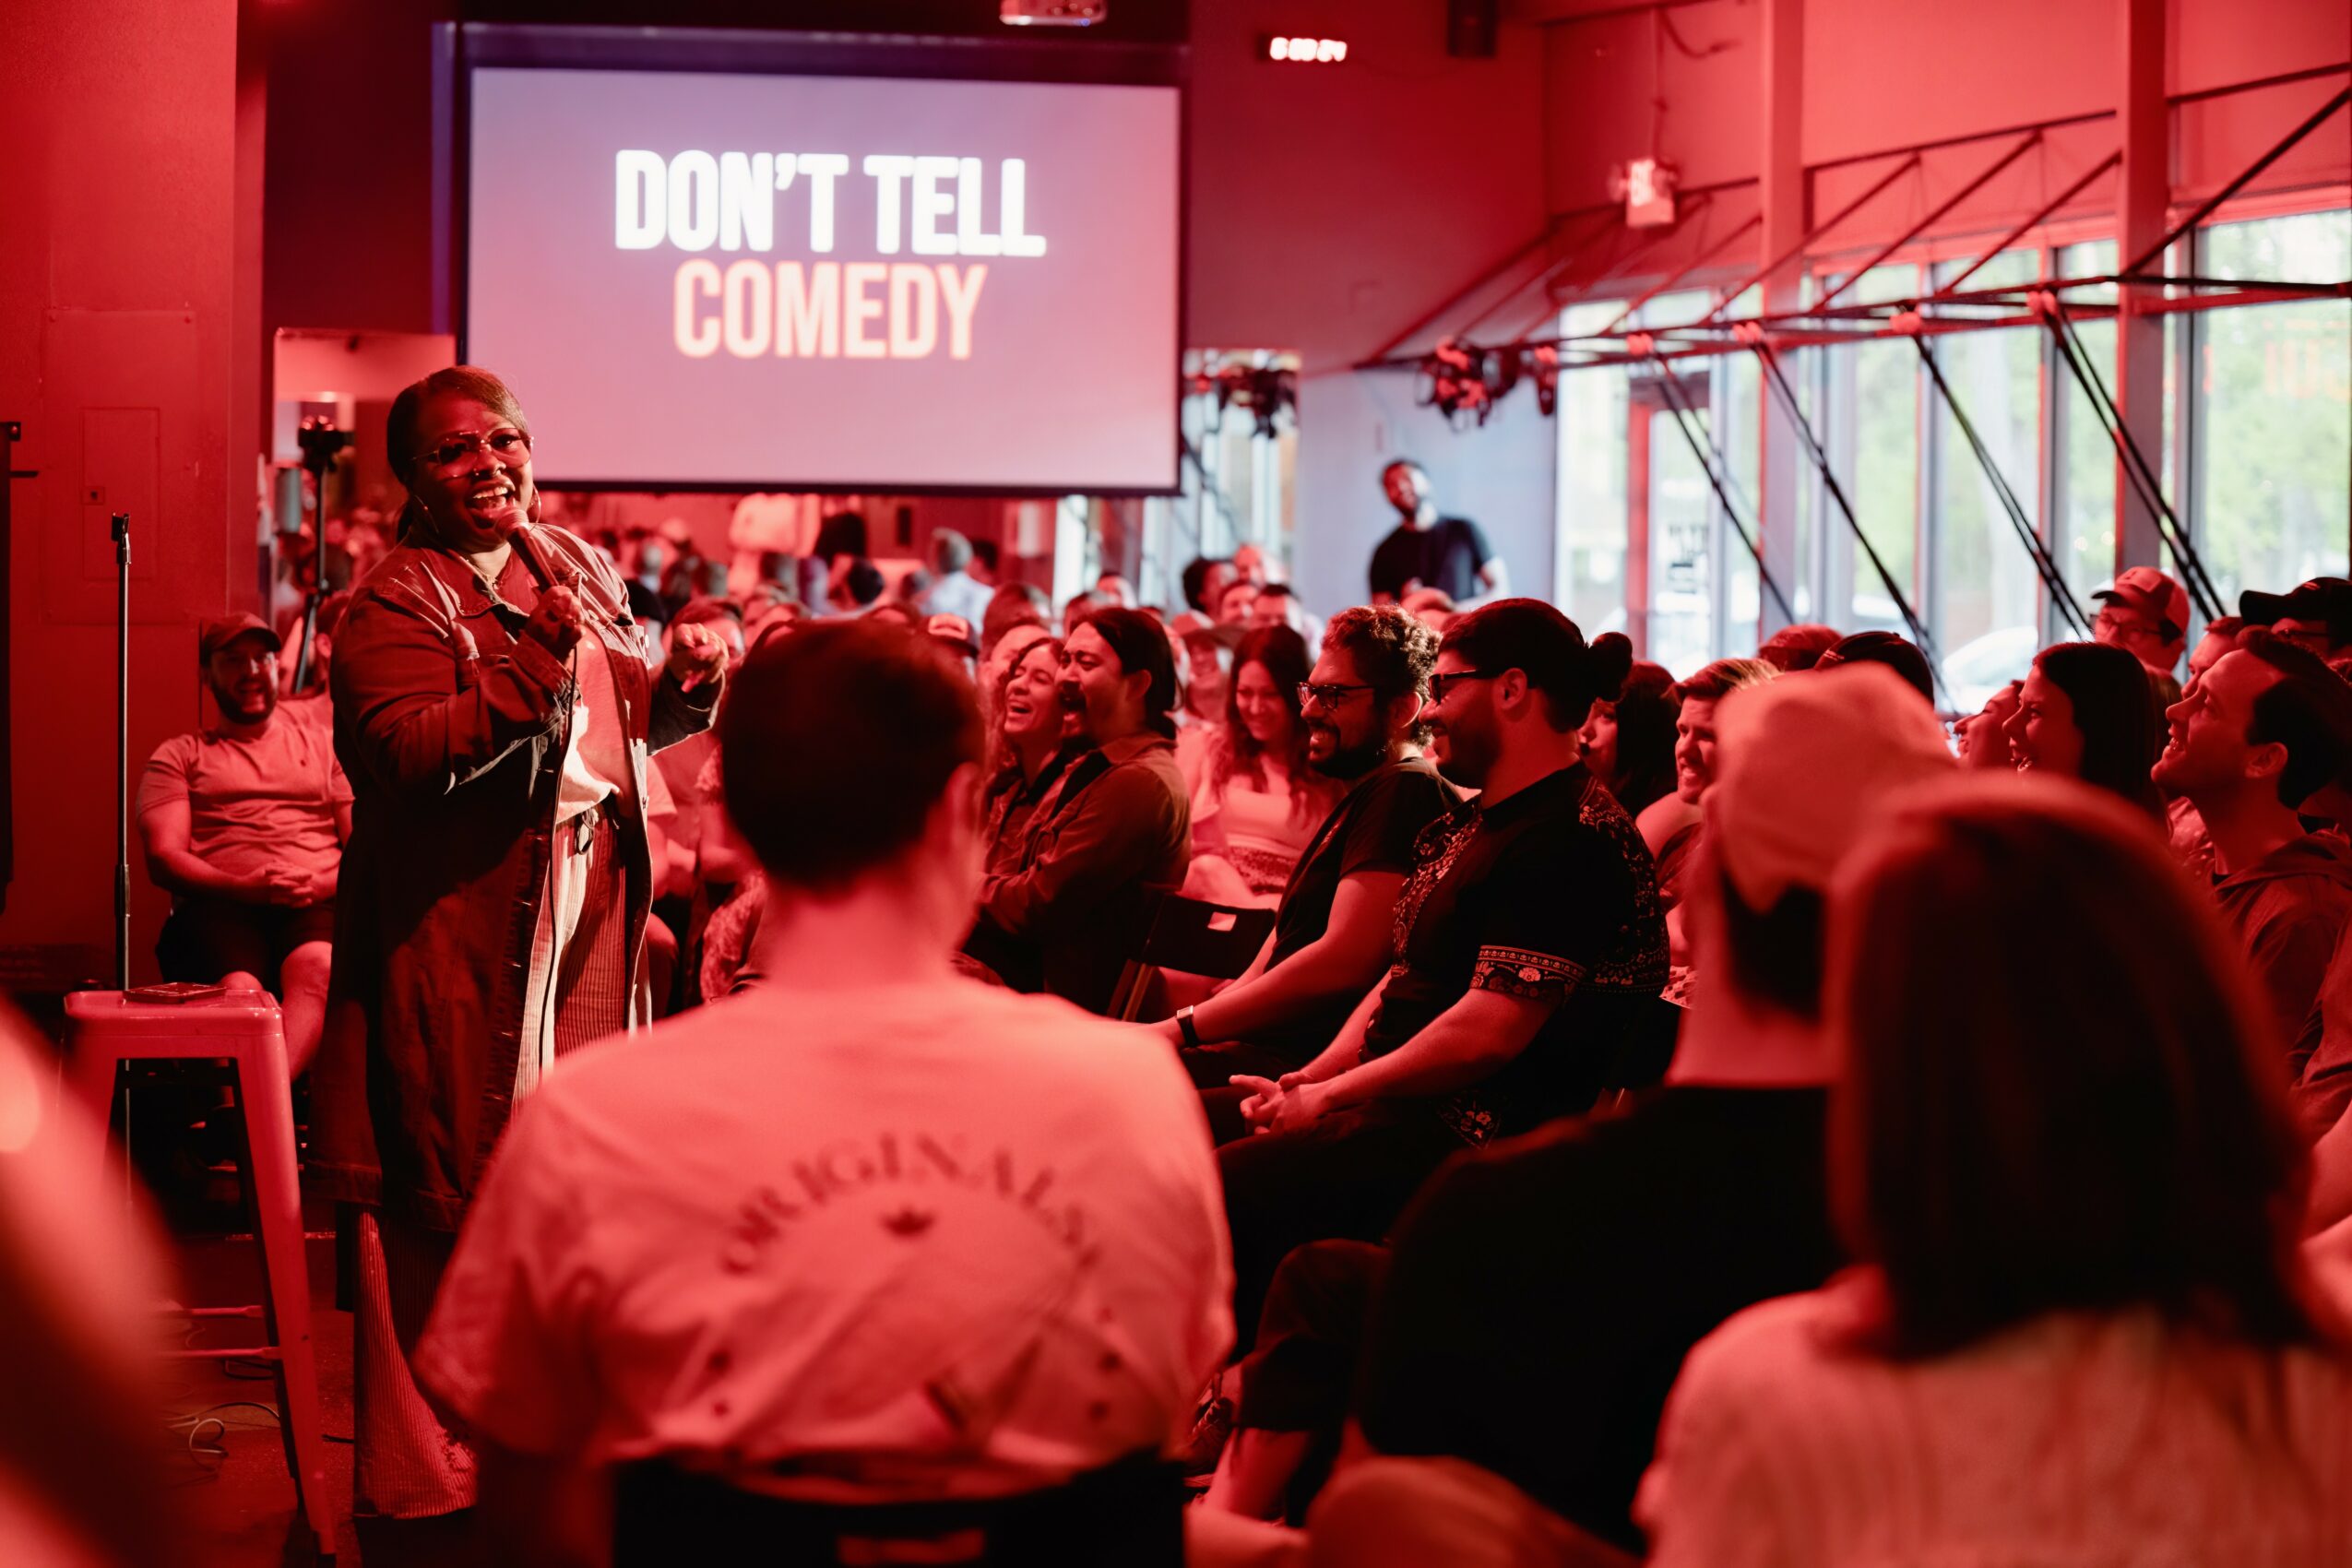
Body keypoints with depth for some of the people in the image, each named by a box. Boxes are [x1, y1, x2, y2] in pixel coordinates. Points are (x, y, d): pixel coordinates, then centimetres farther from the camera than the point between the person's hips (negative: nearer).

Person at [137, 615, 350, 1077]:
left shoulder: (323, 746, 28)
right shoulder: (179, 756, 23)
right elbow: (164, 858, 8)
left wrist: (322, 884, -7)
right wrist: (246, 887, -11)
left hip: (317, 906, 0)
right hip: (220, 904, 0)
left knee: (316, 968, -39)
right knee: (238, 988, -38)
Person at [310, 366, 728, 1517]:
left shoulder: (579, 571, 14)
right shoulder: (395, 605, -8)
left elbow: (625, 722, 25)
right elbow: (408, 755, -24)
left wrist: (683, 686, 3)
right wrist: (534, 653, -27)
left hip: (590, 909, 7)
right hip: (458, 936, -7)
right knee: (450, 1191, -2)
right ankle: (424, 1473, 8)